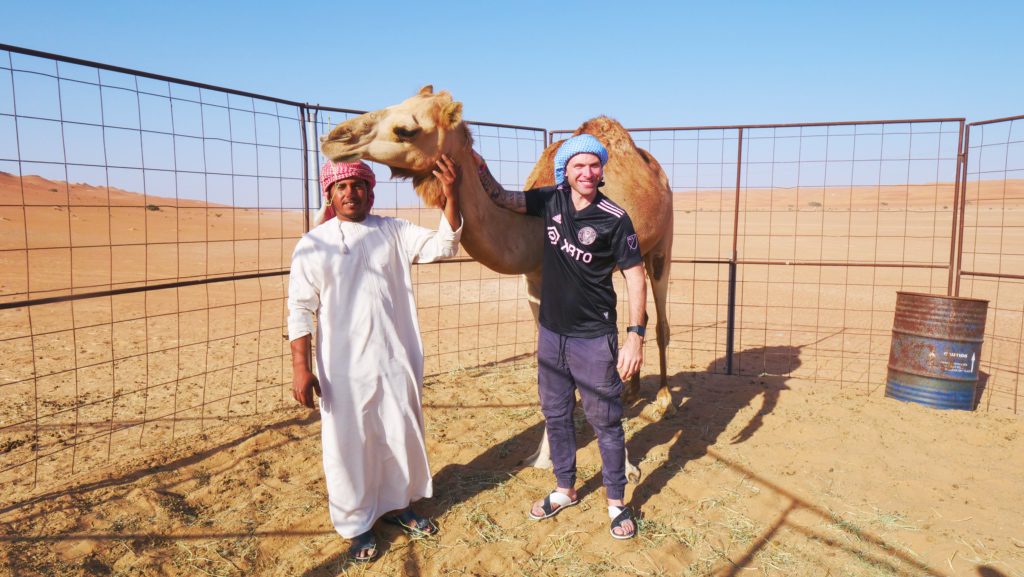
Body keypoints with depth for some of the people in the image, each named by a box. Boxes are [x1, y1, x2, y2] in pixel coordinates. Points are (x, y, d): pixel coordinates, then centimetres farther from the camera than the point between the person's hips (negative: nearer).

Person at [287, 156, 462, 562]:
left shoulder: (394, 232, 4)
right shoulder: (313, 245, -3)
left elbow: (443, 246, -4)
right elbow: (300, 310, -4)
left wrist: (451, 196, -17)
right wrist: (300, 368, -9)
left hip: (396, 360, 3)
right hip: (343, 367, -2)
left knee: (401, 436, 16)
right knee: (349, 444, 9)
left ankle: (397, 504, 40)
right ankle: (357, 522, 30)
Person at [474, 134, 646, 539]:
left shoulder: (614, 218, -13)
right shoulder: (550, 201, 0)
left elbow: (635, 277, -11)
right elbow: (501, 197, 10)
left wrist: (635, 335, -17)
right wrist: (477, 164, -6)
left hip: (594, 338, -5)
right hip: (551, 333, 5)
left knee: (605, 422, 7)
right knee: (555, 415, 17)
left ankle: (617, 502, 26)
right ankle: (565, 490, 37)